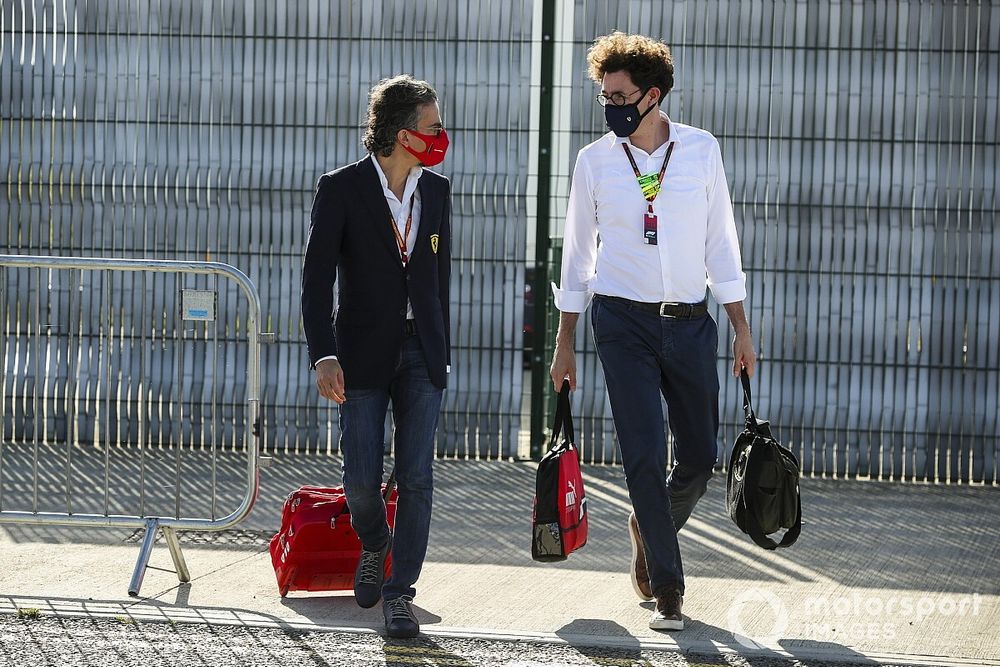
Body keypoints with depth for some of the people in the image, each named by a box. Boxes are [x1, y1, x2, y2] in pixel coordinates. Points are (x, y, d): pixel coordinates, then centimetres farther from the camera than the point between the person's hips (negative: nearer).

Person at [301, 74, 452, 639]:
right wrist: (324, 356, -19)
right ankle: (375, 547, 31)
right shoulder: (342, 189, -7)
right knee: (362, 480, -1)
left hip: (422, 353, 3)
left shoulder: (436, 190, 7)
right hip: (364, 353, -3)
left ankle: (400, 591, 3)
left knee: (416, 476, -5)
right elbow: (317, 279, -9)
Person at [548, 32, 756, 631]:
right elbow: (579, 252, 7)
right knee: (646, 458, -7)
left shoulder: (701, 150, 0)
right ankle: (667, 590, 0)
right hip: (623, 321, -1)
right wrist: (565, 344, 7)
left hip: (690, 322, 2)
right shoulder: (595, 161, -1)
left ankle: (648, 528, 35)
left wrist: (741, 329, 4)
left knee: (700, 459, 5)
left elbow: (721, 242, 6)